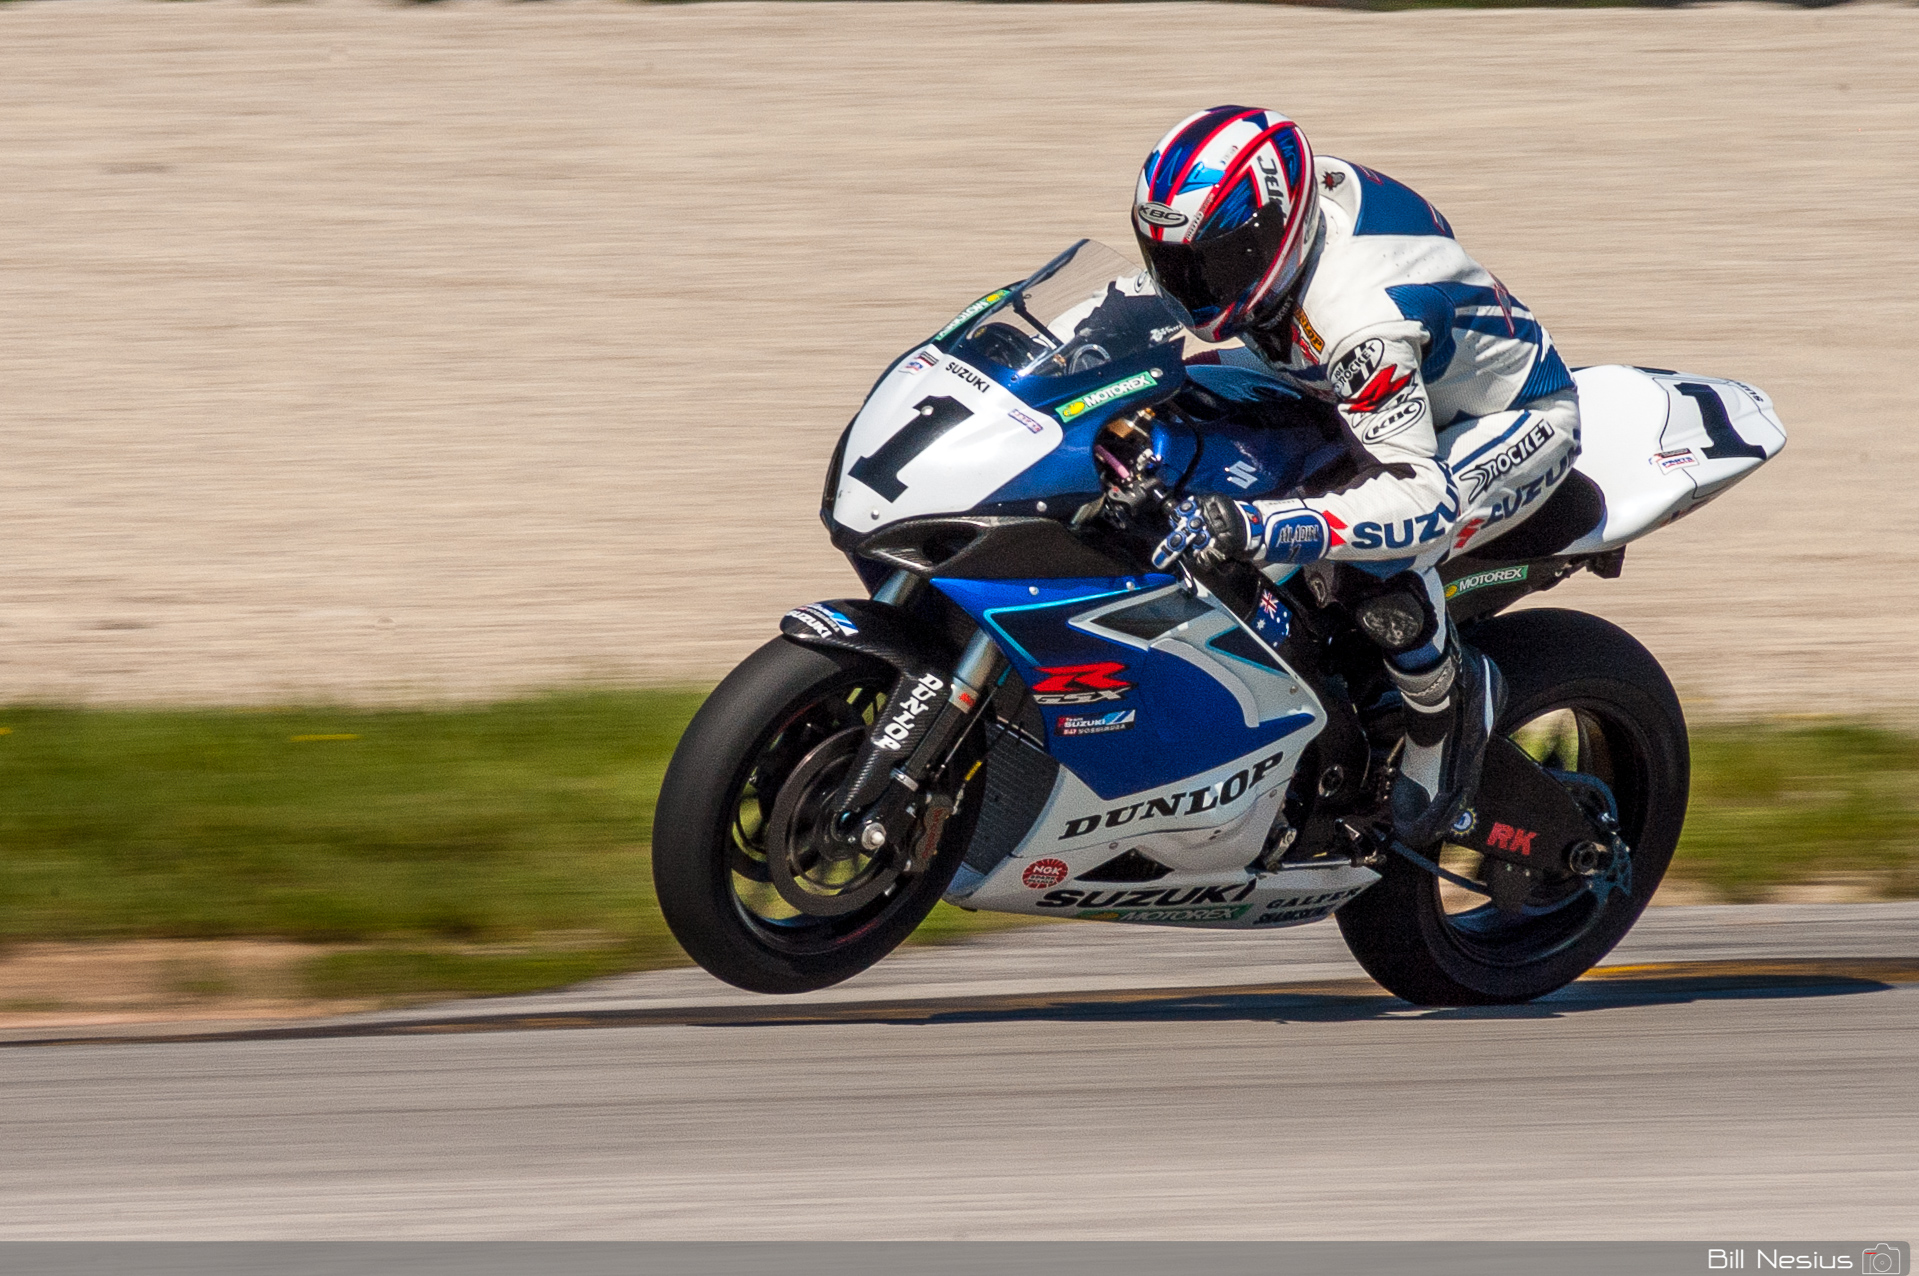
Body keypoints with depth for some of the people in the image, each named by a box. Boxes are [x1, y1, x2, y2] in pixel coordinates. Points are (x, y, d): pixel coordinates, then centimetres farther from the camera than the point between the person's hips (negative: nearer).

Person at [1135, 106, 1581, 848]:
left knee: (1372, 563, -35)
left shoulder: (1357, 316, -41)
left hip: (1518, 421, -9)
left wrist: (1251, 528, -56)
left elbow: (1421, 499, -46)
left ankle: (1449, 707, -6)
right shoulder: (1284, 200, -17)